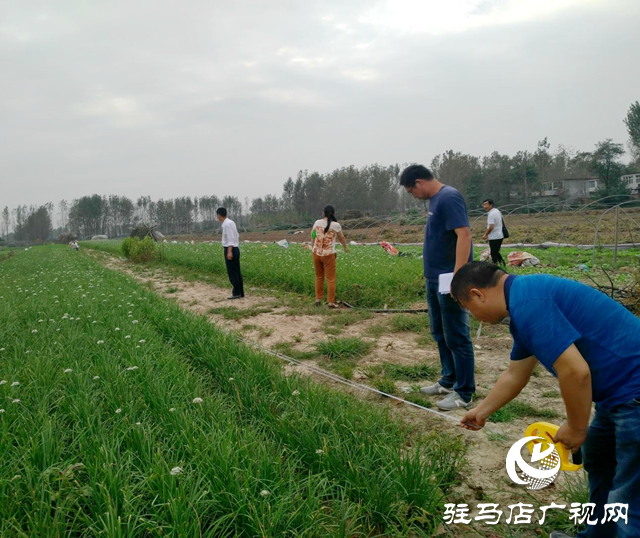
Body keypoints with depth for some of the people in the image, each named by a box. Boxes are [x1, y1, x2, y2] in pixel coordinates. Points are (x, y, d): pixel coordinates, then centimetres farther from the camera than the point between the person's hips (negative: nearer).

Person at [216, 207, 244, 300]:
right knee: (237, 272, 12)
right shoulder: (230, 222, 13)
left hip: (230, 249, -10)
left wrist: (229, 251, -25)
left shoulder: (227, 224, -15)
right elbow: (237, 237, 19)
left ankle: (236, 293, 1)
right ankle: (241, 292, 17)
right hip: (235, 248, 10)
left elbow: (231, 239, -21)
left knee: (232, 272, -3)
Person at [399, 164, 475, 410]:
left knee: (456, 337, -2)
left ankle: (464, 394, 9)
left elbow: (464, 235, -24)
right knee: (440, 334, 18)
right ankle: (449, 381, 32)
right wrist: (433, 275, 18)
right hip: (435, 279, 10)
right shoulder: (435, 199, 14)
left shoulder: (449, 198, -16)